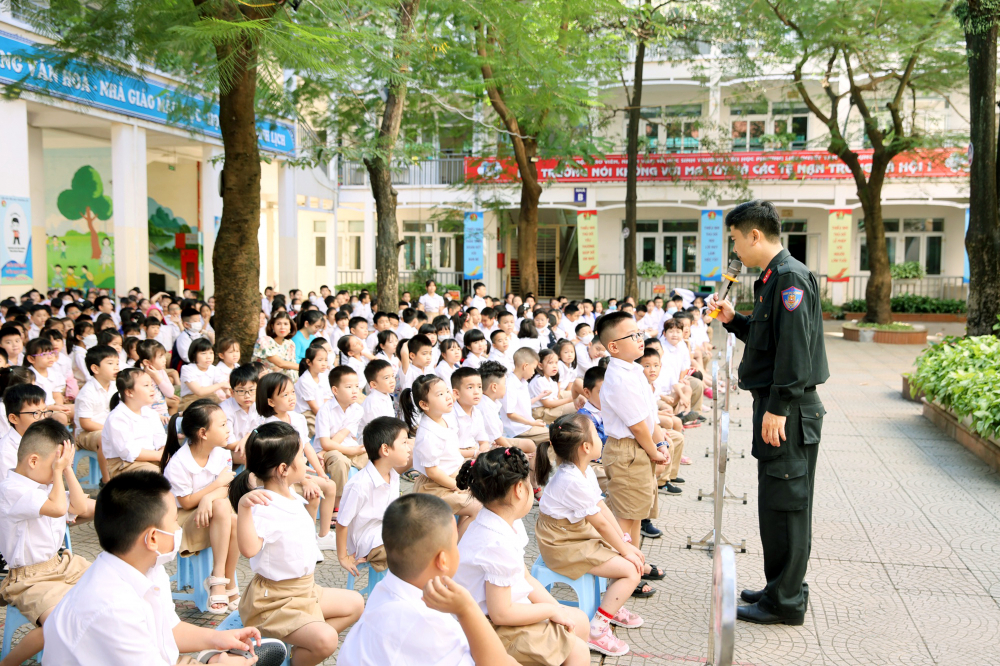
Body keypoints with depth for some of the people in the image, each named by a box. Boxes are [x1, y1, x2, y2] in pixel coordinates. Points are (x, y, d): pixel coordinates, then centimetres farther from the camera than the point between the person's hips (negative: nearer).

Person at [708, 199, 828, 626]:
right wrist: (733, 320, 14)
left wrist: (778, 408, -23)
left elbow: (795, 347, -22)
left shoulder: (790, 276, -16)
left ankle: (785, 602, 8)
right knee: (776, 502, 16)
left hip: (790, 412, -10)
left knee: (785, 503, -2)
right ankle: (782, 587, 28)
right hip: (776, 405, 10)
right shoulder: (773, 278, 16)